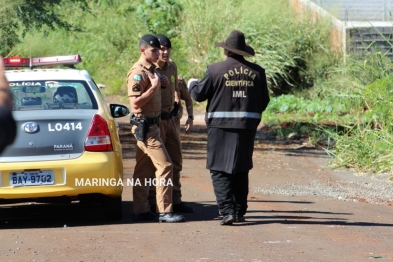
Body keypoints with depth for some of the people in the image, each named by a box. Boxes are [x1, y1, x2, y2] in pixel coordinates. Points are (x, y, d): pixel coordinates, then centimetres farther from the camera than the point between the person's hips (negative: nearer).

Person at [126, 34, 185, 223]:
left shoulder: (151, 70, 15)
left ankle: (140, 211, 15)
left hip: (151, 124, 10)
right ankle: (165, 211, -12)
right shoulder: (137, 73, -16)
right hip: (144, 126, -10)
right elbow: (135, 102, -23)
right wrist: (154, 86, -21)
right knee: (164, 165, -12)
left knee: (143, 170, 11)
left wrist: (160, 83, 11)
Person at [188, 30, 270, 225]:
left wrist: (192, 84, 22)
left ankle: (228, 210, -12)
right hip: (247, 127, 4)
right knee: (240, 170, 17)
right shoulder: (257, 72, 2)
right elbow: (264, 101, 9)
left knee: (220, 171, 1)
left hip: (221, 126, -4)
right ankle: (240, 211, 19)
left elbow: (199, 94, 0)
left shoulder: (216, 70, -9)